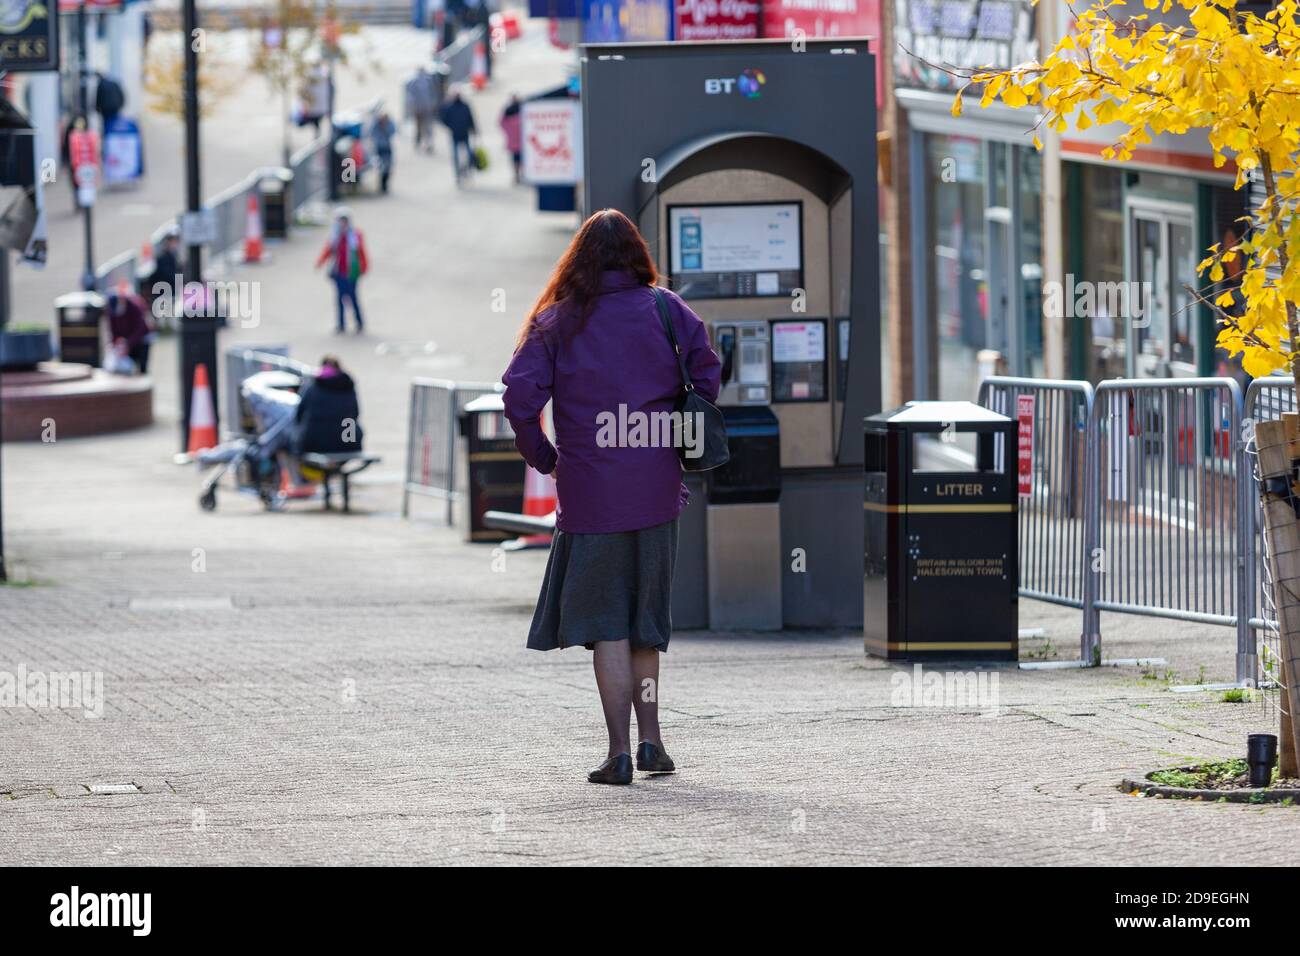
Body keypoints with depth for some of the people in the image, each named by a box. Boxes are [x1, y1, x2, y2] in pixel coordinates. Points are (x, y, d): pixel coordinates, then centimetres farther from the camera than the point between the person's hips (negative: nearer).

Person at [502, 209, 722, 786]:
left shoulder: (556, 321, -1)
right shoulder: (665, 311, 3)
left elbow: (521, 394, -11)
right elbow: (708, 375, -4)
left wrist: (543, 457, 3)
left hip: (590, 490, -2)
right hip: (656, 485, 2)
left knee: (605, 622, 2)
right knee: (646, 614, 16)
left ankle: (620, 751, -5)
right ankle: (650, 739, 16)